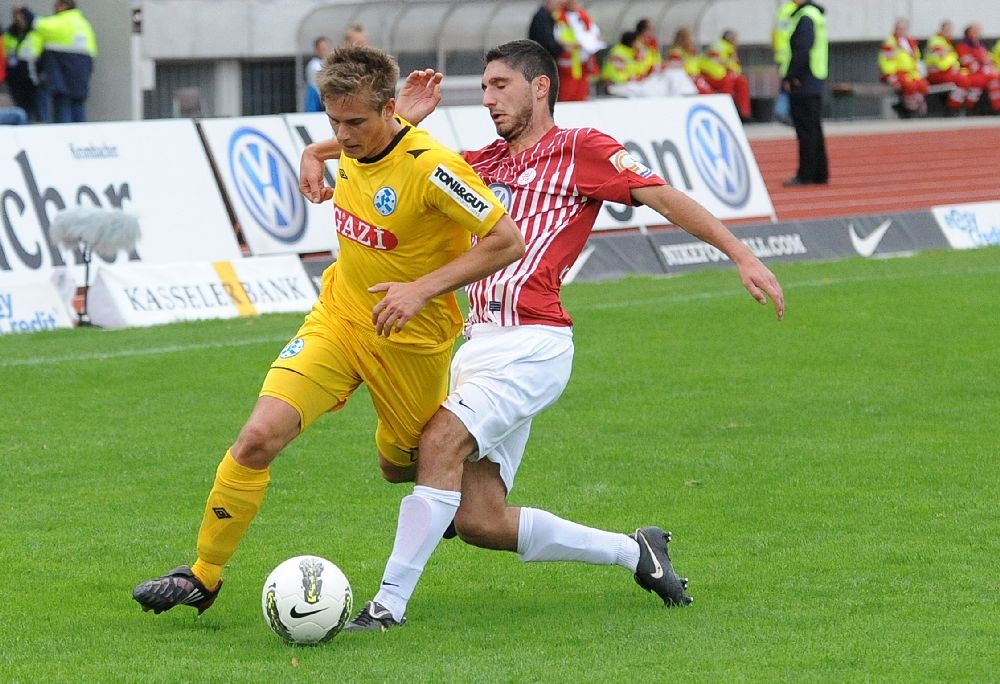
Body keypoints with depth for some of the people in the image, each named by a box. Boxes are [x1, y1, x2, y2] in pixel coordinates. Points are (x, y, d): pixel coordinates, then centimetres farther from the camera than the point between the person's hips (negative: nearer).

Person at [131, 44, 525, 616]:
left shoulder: (431, 167, -25)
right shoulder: (352, 148, -4)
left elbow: (508, 241, -24)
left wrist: (424, 288, -28)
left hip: (410, 339, -4)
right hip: (336, 318, 4)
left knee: (402, 467, 14)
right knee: (260, 436, -14)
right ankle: (203, 577, -3)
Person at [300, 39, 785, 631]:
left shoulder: (580, 149, 4)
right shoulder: (485, 163, 23)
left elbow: (666, 198, -1)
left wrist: (742, 256, -8)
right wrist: (403, 120, 6)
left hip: (532, 343, -8)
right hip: (480, 343, 8)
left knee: (441, 441, -26)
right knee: (479, 521, 2)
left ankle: (390, 604, -24)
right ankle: (635, 552, 17)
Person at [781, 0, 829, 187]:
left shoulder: (805, 17, -16)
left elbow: (801, 51, -23)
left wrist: (788, 77, -17)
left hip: (803, 85, -10)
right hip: (816, 82, 10)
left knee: (806, 130, -6)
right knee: (813, 128, 14)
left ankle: (805, 175, -4)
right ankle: (820, 173, 18)